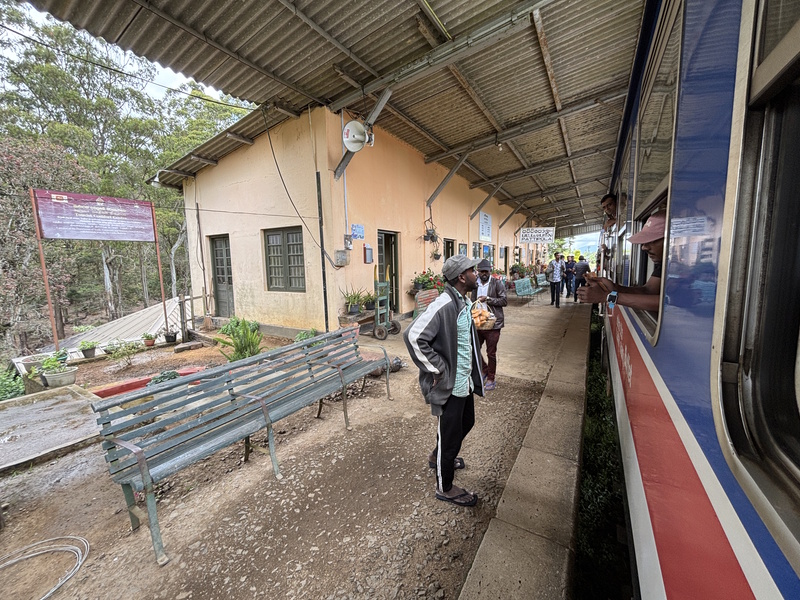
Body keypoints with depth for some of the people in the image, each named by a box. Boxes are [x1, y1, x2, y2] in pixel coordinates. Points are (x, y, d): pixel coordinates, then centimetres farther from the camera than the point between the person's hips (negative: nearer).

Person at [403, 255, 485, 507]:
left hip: (465, 380, 10)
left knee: (466, 422, 27)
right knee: (450, 433, 9)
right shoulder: (443, 305, -25)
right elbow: (414, 336, -30)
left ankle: (438, 457, 53)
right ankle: (445, 487, 35)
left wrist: (473, 373, 15)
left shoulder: (466, 302, 5)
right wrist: (436, 369, -23)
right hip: (449, 383, -9)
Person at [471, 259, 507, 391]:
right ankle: (485, 370, 35)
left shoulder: (497, 284, -8)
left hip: (492, 324, -5)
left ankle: (491, 379, 23)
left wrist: (488, 299, -20)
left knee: (491, 353, 6)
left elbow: (504, 301, -11)